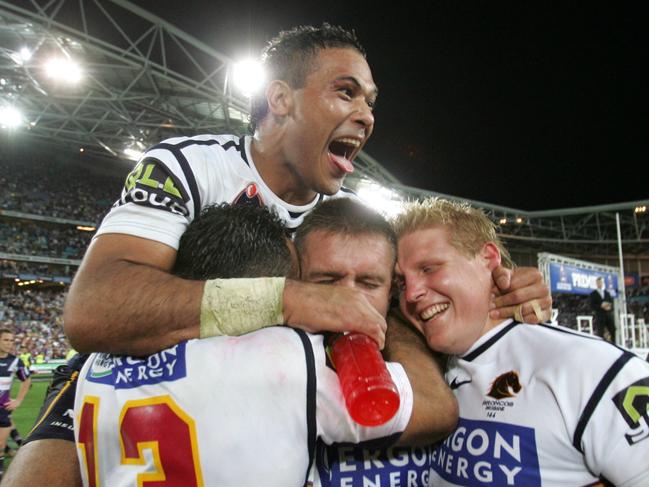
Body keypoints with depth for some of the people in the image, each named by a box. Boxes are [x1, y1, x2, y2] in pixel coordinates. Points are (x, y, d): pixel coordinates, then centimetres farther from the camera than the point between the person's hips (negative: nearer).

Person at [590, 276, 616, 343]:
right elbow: (592, 306, -4)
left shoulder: (607, 293, 17)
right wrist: (601, 306, -18)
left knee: (613, 332, -1)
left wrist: (609, 307, -8)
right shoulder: (593, 294, 3)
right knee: (601, 334, -5)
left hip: (609, 315, 4)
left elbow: (611, 303, 14)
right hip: (600, 316, -4)